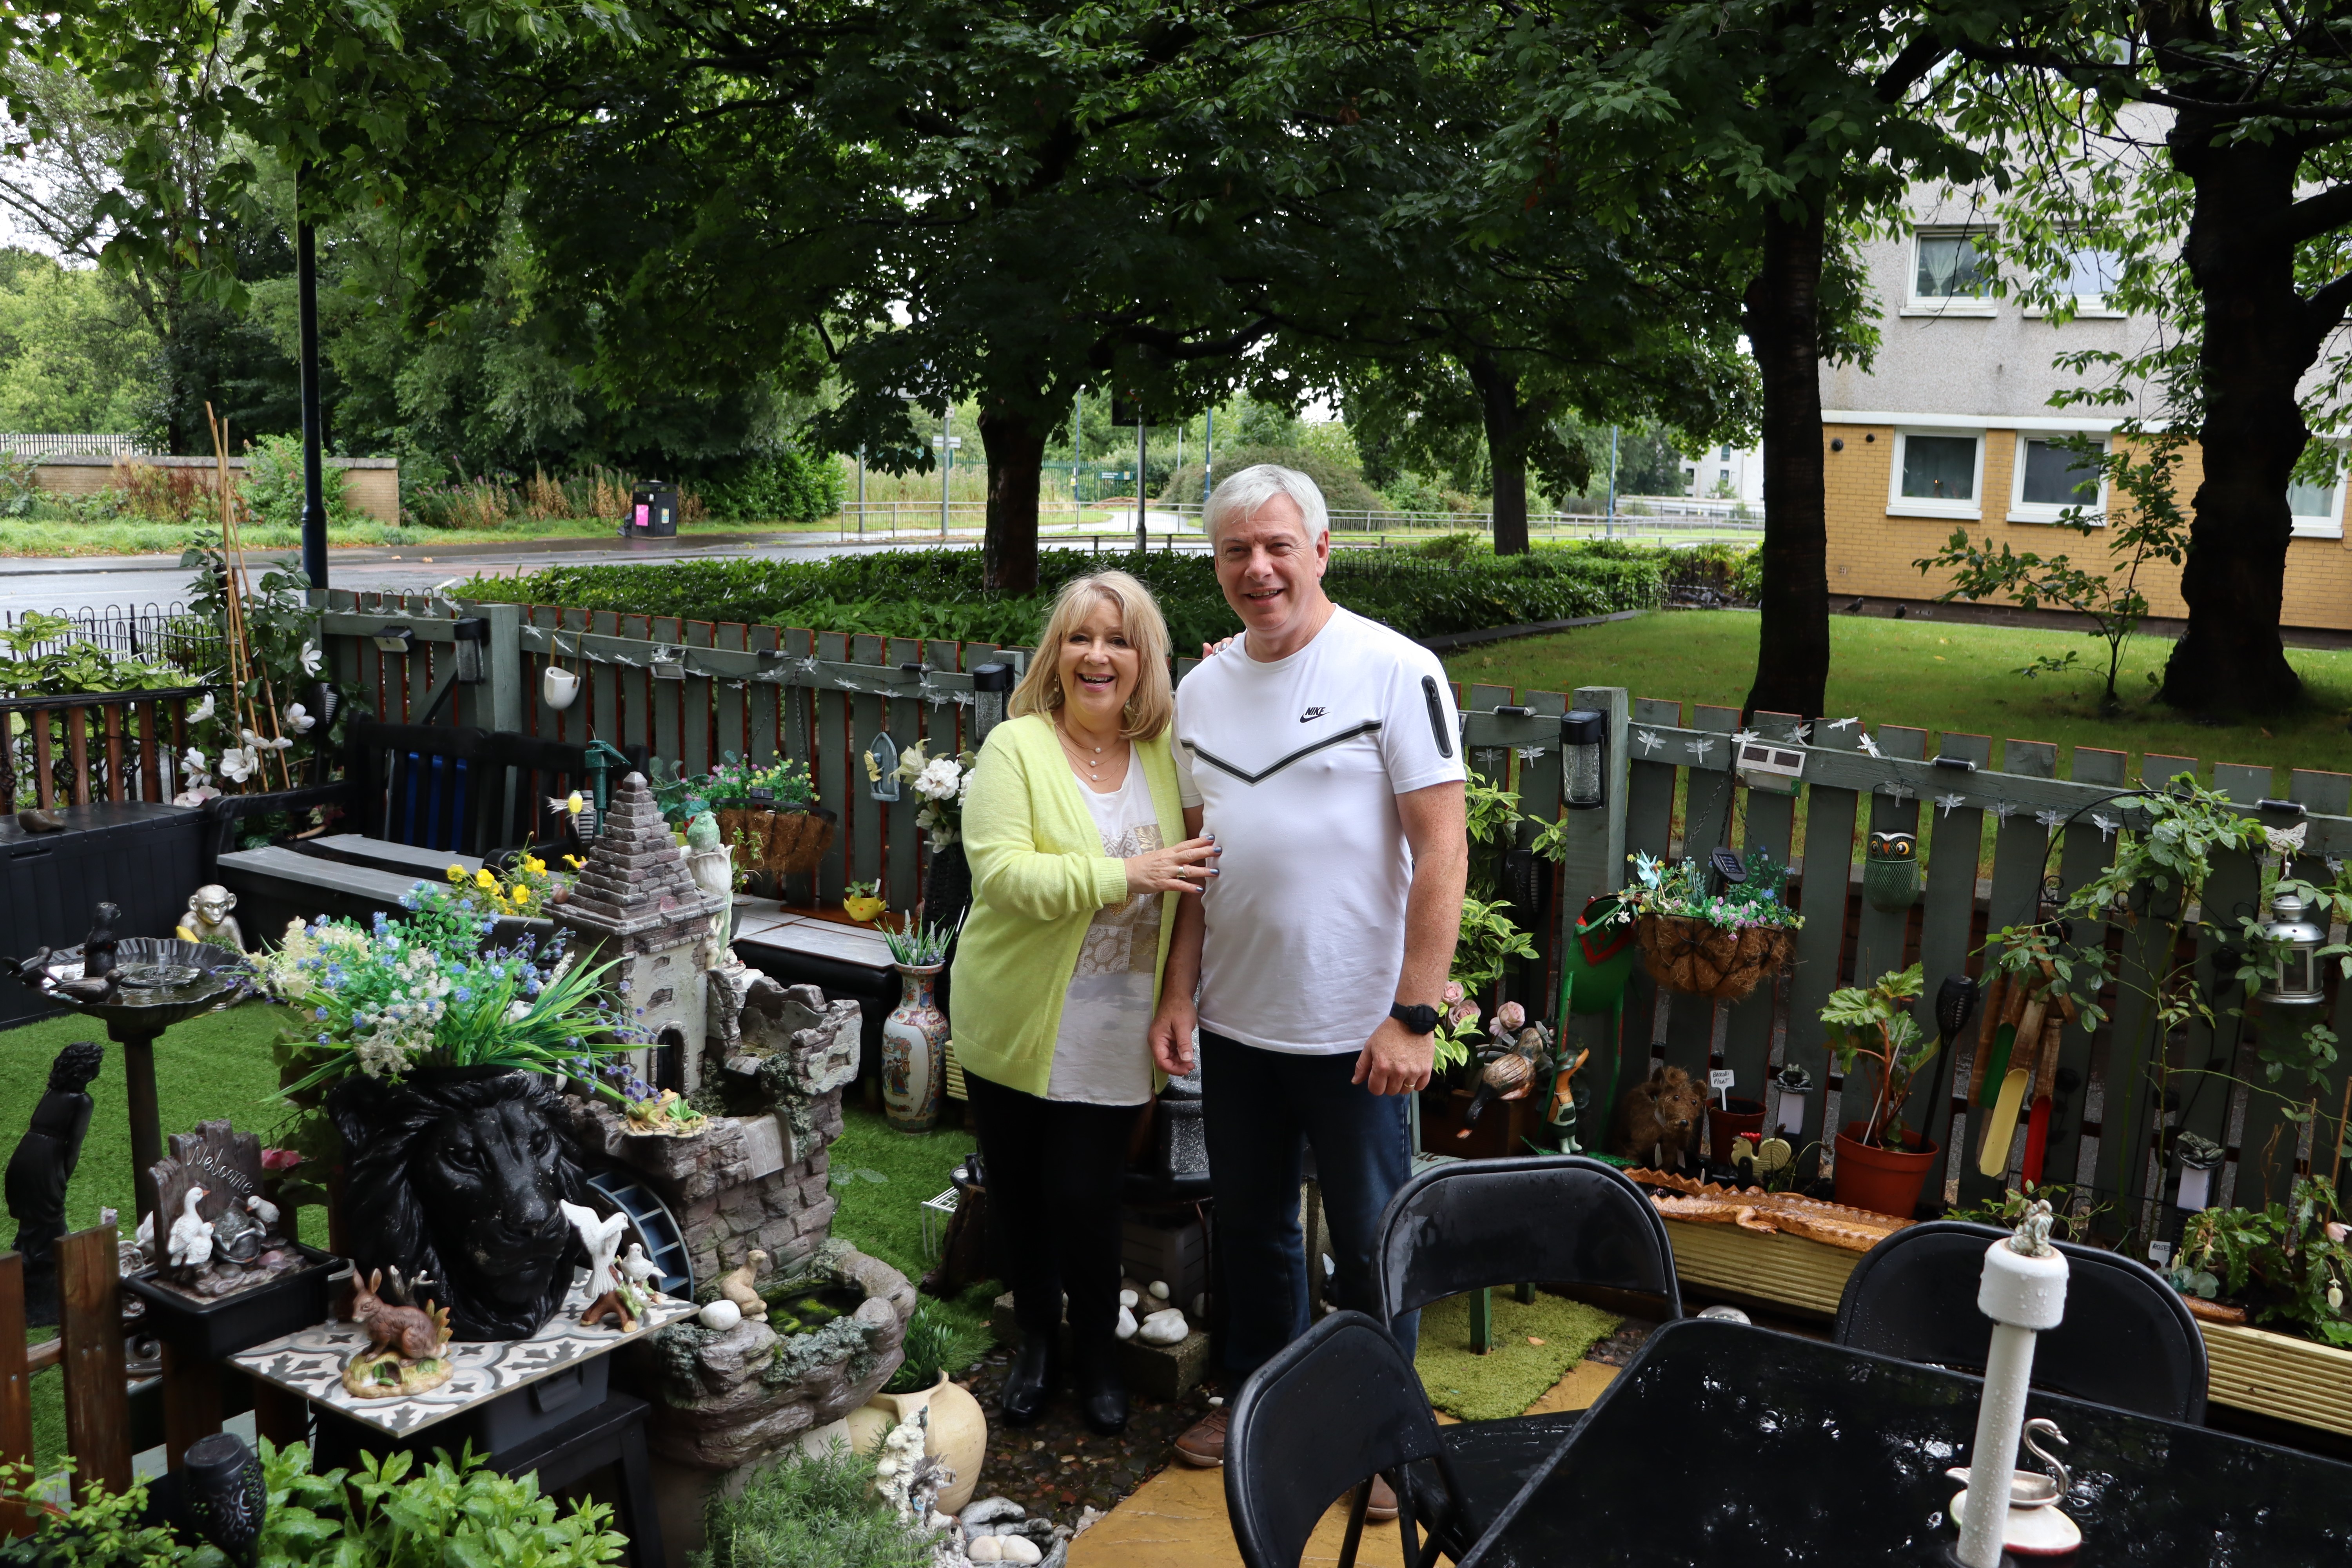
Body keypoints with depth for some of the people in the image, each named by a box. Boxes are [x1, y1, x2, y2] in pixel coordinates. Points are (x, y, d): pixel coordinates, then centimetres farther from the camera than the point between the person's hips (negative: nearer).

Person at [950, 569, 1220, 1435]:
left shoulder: (1168, 751, 3)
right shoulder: (1016, 749, -9)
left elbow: (1200, 859, 18)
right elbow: (1000, 873, -21)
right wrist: (1127, 875, -26)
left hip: (1113, 1034, 1)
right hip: (1014, 1024, -1)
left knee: (1087, 1197, 2)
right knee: (1018, 1191, 13)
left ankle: (1097, 1355, 27)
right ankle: (1035, 1341, 36)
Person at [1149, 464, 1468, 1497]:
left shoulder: (1395, 672, -12)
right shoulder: (1203, 689, 6)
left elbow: (1441, 852, -14)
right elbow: (1195, 856, 12)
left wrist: (1412, 1014, -18)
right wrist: (1178, 994, 5)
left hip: (1353, 1026, -5)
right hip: (1235, 1022, 6)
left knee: (1371, 1240, 8)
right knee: (1249, 1224, 20)